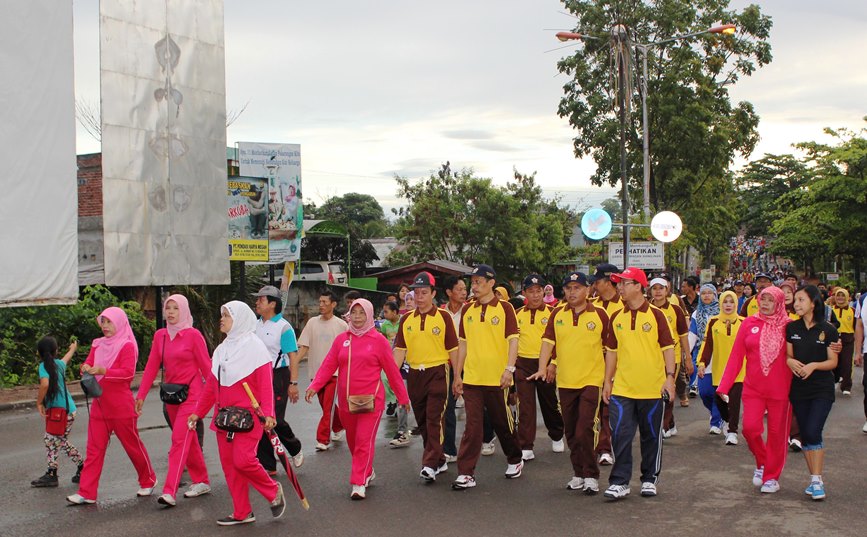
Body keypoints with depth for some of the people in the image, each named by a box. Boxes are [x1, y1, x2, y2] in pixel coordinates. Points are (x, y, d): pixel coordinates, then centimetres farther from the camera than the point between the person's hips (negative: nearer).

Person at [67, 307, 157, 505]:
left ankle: (148, 481, 25)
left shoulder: (126, 345, -8)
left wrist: (103, 371, -30)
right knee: (94, 449, 1)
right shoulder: (98, 344, 12)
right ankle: (86, 493, 2)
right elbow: (89, 364, 11)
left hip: (121, 407, -6)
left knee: (133, 445, 7)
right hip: (99, 405, 6)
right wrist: (86, 368, -13)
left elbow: (128, 372, -19)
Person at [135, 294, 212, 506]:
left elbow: (206, 366, -7)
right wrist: (141, 395, 2)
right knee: (189, 441, 14)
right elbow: (152, 366, 6)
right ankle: (202, 482, 27)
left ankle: (169, 491, -16)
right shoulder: (160, 335, 6)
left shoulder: (193, 335, -9)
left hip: (191, 393, -6)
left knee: (180, 439, -13)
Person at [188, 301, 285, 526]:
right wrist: (198, 412, 16)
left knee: (243, 460, -16)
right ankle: (242, 513, 17)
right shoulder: (222, 349, 13)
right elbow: (211, 386, 17)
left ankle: (274, 491, 10)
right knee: (229, 464, 7)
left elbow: (266, 385, -14)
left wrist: (268, 414, -24)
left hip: (248, 415, -7)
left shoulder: (255, 346, -8)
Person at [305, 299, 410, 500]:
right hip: (346, 400, 5)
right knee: (352, 441, 16)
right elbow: (328, 365, 1)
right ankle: (367, 472, 36)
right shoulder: (341, 339, 7)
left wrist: (403, 398, 4)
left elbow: (391, 370, 0)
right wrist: (314, 386, -14)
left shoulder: (378, 340, -2)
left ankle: (359, 483, -3)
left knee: (364, 441, -9)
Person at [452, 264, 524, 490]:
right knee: (472, 426, 0)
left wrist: (509, 369, -20)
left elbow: (513, 340, -8)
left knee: (502, 422, 11)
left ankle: (515, 460, 34)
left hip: (497, 378, -3)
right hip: (471, 378, 3)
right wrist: (457, 375, 10)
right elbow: (463, 343, 12)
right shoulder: (467, 310, 8)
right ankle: (466, 473, 2)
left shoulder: (504, 308, -4)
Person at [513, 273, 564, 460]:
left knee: (550, 403, 13)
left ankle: (556, 437, 37)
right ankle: (526, 448, 2)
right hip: (523, 364, 2)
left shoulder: (553, 313, -2)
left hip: (545, 363, -2)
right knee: (525, 406, -1)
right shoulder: (517, 314, 7)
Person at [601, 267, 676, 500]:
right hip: (622, 389, 2)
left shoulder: (655, 315, -4)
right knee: (620, 436, -3)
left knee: (651, 436, 10)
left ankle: (650, 479, 24)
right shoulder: (616, 318, 7)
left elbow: (668, 348, -3)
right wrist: (607, 381, 10)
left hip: (652, 389, -2)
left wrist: (670, 377, -12)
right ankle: (619, 482, 3)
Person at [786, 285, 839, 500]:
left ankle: (817, 481, -6)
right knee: (805, 435, 7)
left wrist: (814, 365, -20)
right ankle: (815, 478, 18)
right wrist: (790, 361, -13)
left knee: (813, 432, -14)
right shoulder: (791, 328, 4)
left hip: (822, 389, -4)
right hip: (799, 388, 4)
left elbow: (833, 362, -3)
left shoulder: (828, 330, -5)